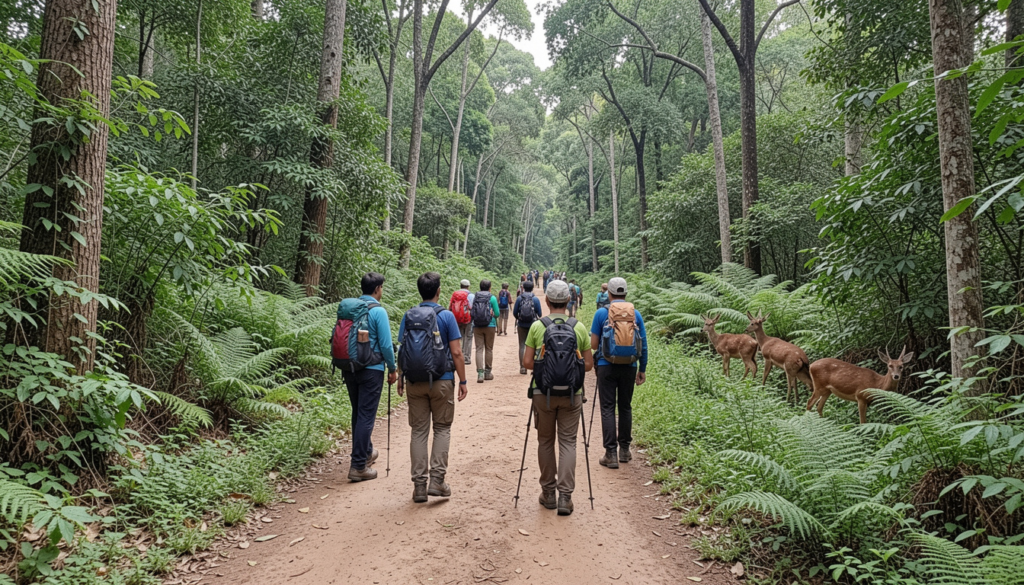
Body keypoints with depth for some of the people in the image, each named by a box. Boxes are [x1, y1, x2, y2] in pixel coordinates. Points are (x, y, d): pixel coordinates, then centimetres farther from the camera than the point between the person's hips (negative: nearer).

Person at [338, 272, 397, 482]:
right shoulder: (378, 311, -13)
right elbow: (386, 345, -13)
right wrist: (393, 369, -1)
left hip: (349, 368, 6)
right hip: (371, 370, -6)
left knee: (358, 413, 19)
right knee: (366, 416, -1)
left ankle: (366, 452, 36)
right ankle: (358, 466, 0)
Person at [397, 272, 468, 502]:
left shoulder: (408, 316, 2)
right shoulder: (446, 316, -7)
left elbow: (402, 349, 4)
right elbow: (456, 353, -9)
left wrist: (400, 378, 14)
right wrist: (463, 381, -1)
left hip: (414, 382, 3)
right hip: (442, 381, -3)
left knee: (419, 431, 9)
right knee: (442, 428, 12)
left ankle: (419, 485, 11)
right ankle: (437, 479, 4)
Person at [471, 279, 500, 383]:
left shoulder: (475, 297, 2)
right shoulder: (492, 298, -6)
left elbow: (471, 313, 5)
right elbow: (497, 313, -4)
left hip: (477, 326, 2)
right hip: (490, 326, -2)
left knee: (479, 349, 1)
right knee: (489, 349, 11)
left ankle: (480, 373, -10)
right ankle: (487, 372, 18)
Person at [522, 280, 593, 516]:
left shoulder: (537, 326, -4)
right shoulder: (579, 327, -1)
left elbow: (527, 362, -4)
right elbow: (589, 364, 2)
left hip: (543, 393, 0)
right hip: (572, 394, 0)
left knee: (545, 441, 14)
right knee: (568, 443, 6)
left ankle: (548, 493, 22)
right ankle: (565, 496, 0)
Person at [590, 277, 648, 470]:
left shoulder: (601, 313, -5)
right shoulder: (636, 314, 3)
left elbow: (593, 344, -3)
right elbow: (643, 344, 4)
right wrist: (642, 369, 12)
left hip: (607, 366, -3)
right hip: (630, 367, 3)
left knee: (608, 408, 2)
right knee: (625, 407, 15)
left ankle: (611, 454, -1)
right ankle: (624, 450, 22)